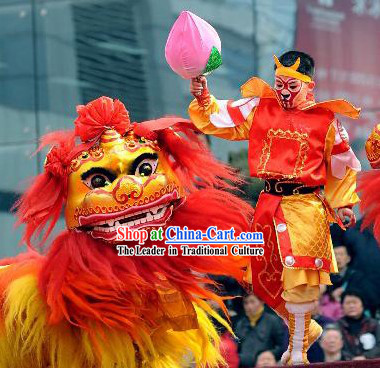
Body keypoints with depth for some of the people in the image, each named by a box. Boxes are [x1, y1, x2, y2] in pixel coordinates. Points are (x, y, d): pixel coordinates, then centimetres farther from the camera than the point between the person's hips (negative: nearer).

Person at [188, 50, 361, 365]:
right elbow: (220, 118, 4)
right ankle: (307, 329, 34)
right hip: (268, 205, 4)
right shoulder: (258, 109, 6)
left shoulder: (326, 120, 0)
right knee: (266, 279, 11)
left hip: (306, 208, -4)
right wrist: (203, 99, -15)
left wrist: (344, 203, 10)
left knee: (299, 280, -7)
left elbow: (342, 165, 11)